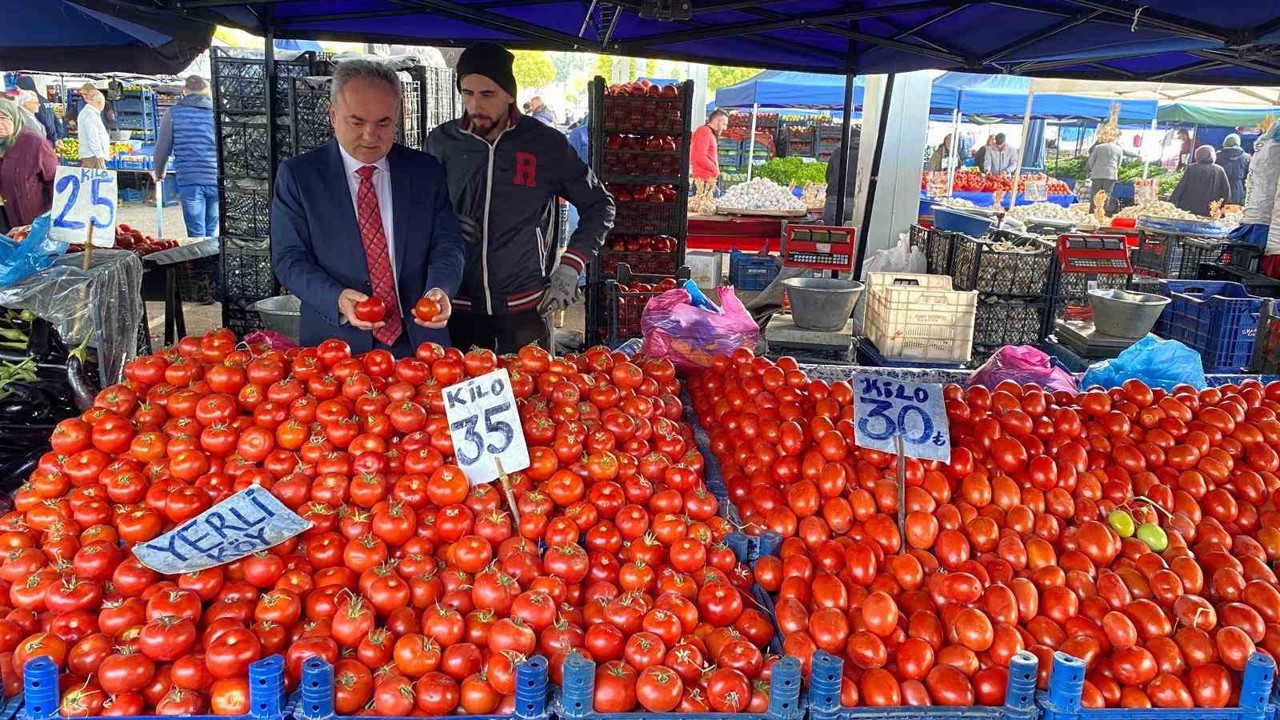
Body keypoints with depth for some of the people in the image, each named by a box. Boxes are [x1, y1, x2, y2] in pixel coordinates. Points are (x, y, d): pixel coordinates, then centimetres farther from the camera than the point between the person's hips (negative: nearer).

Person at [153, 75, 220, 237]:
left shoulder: (173, 113, 6)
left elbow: (163, 148, 11)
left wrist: (158, 173, 29)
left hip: (189, 180, -1)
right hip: (216, 180, 1)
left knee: (196, 235, 0)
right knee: (212, 233, 11)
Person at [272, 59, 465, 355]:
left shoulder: (426, 171, 6)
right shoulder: (297, 175, 1)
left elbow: (447, 243, 4)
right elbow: (289, 258, -2)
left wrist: (440, 289, -18)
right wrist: (337, 299, -21)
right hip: (336, 342, -2)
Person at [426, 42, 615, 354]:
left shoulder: (547, 143, -3)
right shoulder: (442, 142, 1)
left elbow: (599, 206, 6)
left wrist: (570, 267, -4)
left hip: (526, 308, -1)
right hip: (458, 307, 2)